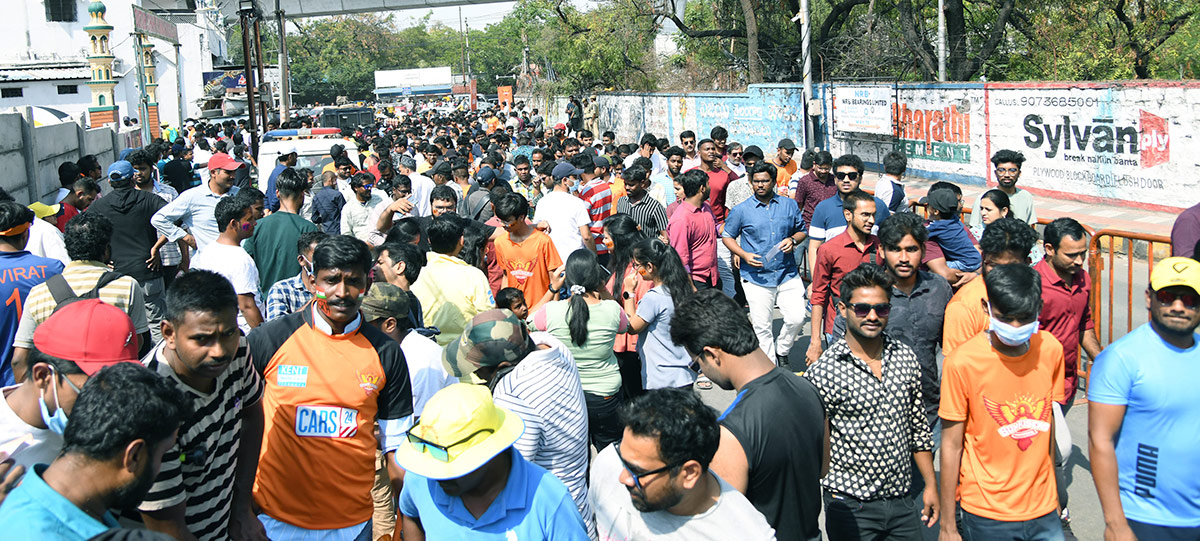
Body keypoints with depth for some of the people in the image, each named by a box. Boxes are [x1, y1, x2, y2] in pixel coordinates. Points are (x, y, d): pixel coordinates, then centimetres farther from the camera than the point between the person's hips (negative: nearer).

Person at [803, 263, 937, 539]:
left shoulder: (906, 358, 3)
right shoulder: (822, 373, -14)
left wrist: (931, 485, 13)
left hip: (903, 503, 5)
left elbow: (919, 427, 12)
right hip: (851, 507, -4)